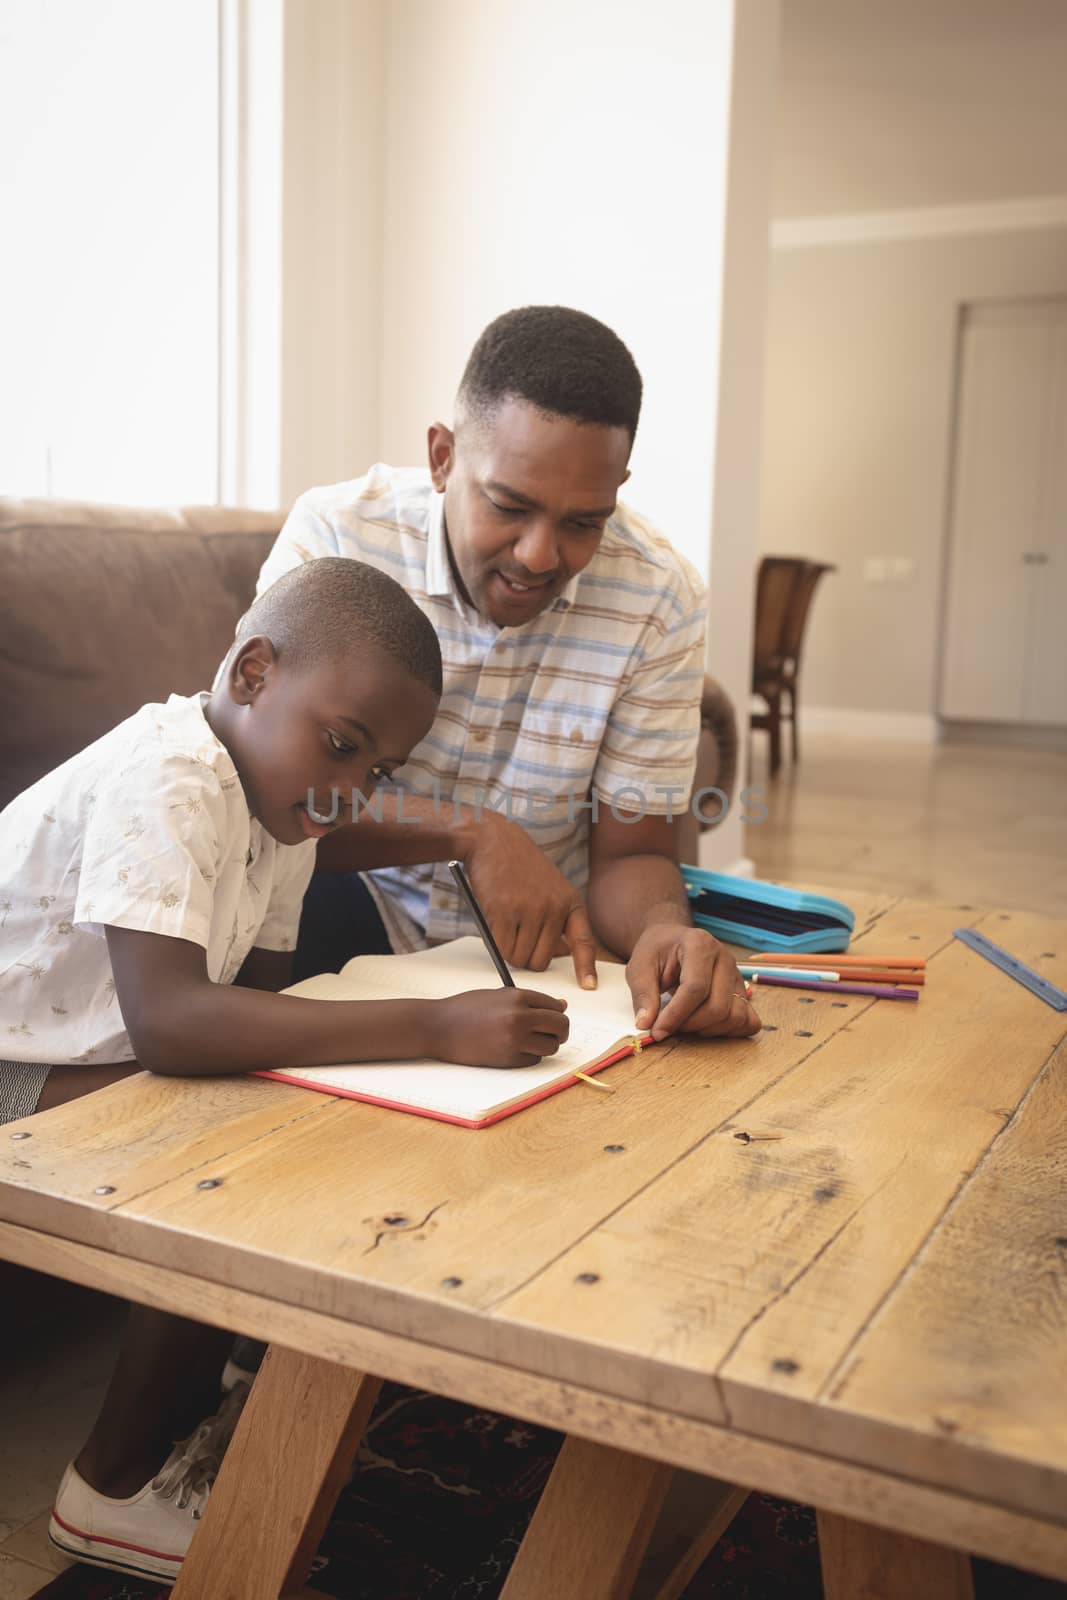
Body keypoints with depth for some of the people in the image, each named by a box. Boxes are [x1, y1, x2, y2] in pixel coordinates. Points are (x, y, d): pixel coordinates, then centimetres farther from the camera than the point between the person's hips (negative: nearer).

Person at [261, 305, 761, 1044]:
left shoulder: (661, 600, -13)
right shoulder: (335, 535, -16)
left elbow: (630, 853, -8)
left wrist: (664, 927, -32)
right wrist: (473, 832, -30)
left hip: (543, 943, 3)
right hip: (359, 904, -2)